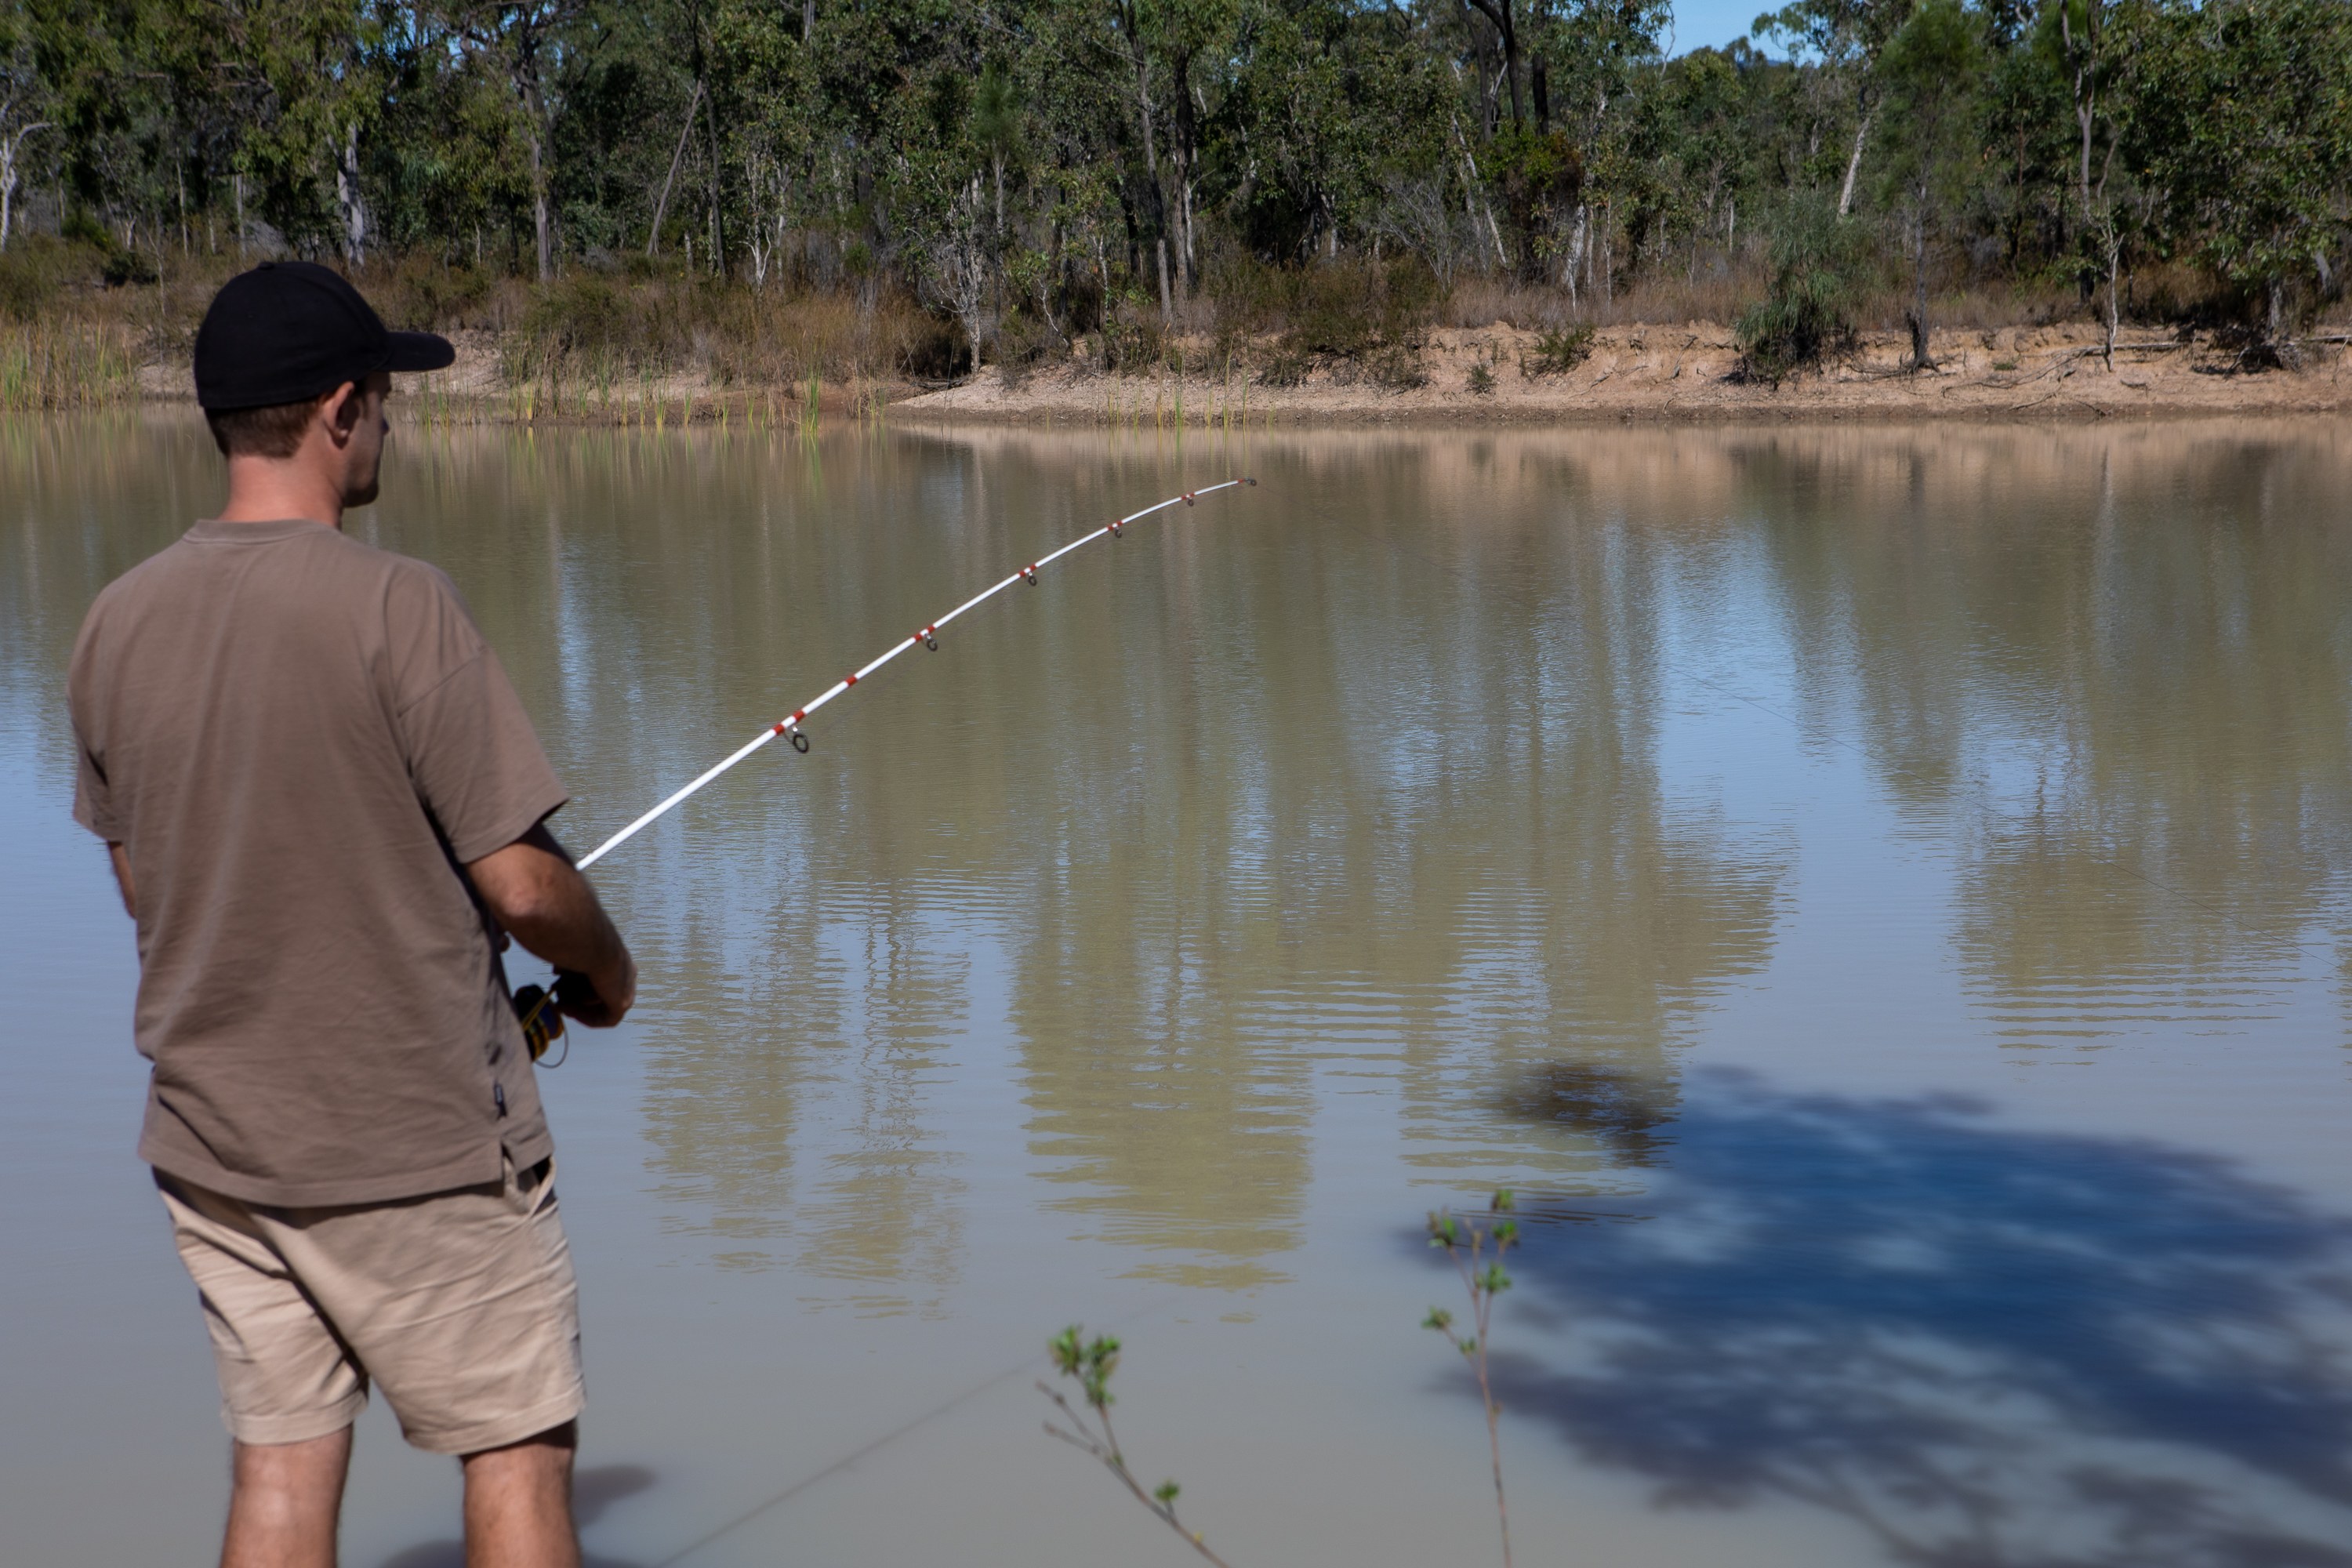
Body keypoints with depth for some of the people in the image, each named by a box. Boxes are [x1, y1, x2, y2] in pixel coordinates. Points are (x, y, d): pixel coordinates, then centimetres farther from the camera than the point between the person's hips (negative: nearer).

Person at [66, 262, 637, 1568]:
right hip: (419, 1142, -6)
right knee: (516, 1455, 7)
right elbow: (523, 885, -16)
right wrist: (607, 970, 4)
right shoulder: (395, 607, -19)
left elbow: (141, 886, 10)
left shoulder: (117, 623, 0)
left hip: (209, 1138, 6)